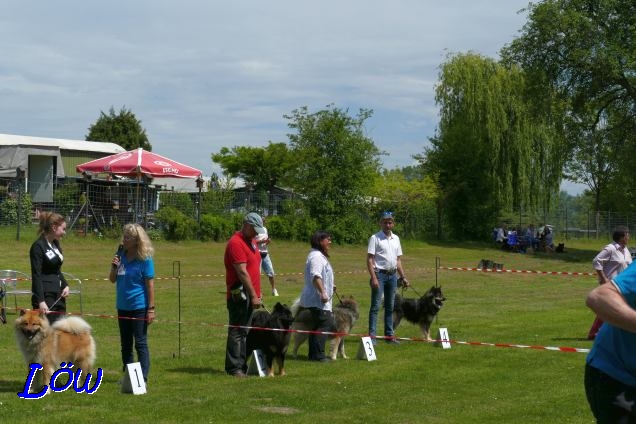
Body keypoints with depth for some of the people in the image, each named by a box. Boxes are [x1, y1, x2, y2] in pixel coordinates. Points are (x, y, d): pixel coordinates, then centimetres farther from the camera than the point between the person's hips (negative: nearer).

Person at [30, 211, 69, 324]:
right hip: (45, 295, -8)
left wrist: (65, 285, 5)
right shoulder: (38, 246, -12)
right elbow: (36, 276, -16)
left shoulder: (55, 244, 13)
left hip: (58, 296, 8)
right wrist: (41, 301, -23)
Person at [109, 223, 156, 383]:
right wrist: (114, 267, -7)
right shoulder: (121, 255, 7)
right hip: (123, 307, 6)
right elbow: (112, 280, 13)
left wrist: (151, 308, -13)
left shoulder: (145, 259, -10)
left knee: (140, 343, -2)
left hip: (139, 307, -6)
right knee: (125, 344, 13)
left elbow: (150, 285, -10)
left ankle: (143, 377, 3)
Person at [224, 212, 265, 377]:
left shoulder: (251, 241, 17)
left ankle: (242, 366, 16)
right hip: (239, 295, -9)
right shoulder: (236, 243, -14)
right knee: (236, 332, -6)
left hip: (249, 295, 9)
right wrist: (253, 295, -20)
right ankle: (234, 368, -4)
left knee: (244, 332, 12)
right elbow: (242, 272, -20)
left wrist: (257, 293, 18)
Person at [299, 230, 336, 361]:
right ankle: (318, 354, -12)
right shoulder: (316, 256, -15)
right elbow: (315, 276, -26)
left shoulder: (319, 256, 21)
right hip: (317, 300, -11)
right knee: (324, 325, -12)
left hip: (315, 300, 11)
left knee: (316, 326, 12)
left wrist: (330, 286, 29)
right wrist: (323, 292, -30)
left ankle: (313, 354, 15)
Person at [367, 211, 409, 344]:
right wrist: (374, 278, -20)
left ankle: (389, 335, 17)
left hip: (393, 275, 6)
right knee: (376, 306, -8)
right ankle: (372, 335, -9)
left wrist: (403, 277, 12)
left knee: (390, 307, 11)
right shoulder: (375, 238, -6)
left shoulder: (395, 238, 13)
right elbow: (369, 259, -12)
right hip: (380, 274, -6)